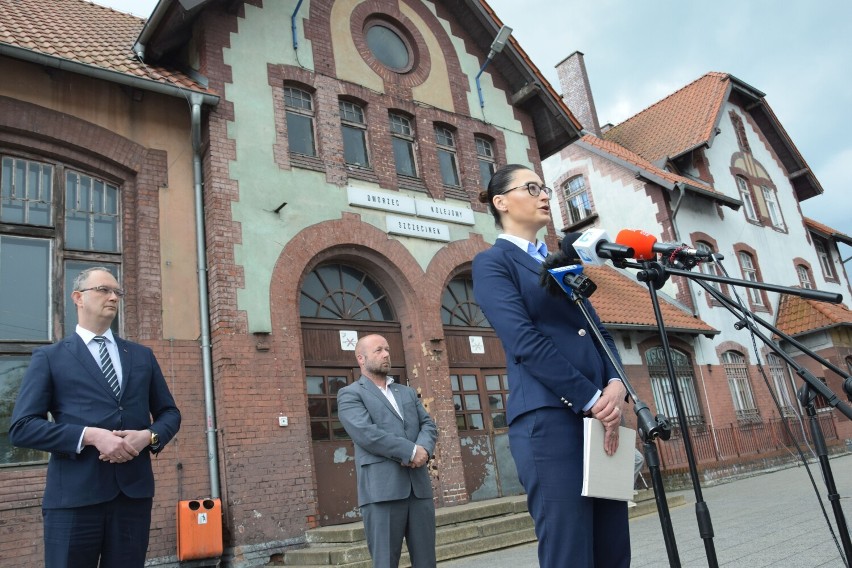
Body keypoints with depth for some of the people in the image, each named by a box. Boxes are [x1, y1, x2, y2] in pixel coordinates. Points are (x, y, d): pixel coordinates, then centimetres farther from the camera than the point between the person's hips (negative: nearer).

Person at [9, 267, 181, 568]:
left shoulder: (142, 355, 15)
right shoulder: (49, 357, 4)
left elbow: (169, 413, 16)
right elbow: (22, 426, -4)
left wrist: (149, 436, -6)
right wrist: (90, 435, -16)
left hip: (134, 491, 3)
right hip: (74, 495, -3)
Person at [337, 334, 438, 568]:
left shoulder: (408, 392, 24)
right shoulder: (350, 394, 4)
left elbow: (428, 424, 14)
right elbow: (366, 433, -11)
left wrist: (424, 449, -9)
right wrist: (411, 451, -13)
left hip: (419, 487, 5)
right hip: (382, 490, -5)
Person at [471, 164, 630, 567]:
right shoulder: (492, 263, 1)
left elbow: (598, 329, 15)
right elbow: (526, 341, -12)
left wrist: (616, 383, -4)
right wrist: (593, 400, -14)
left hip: (599, 414, 7)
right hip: (549, 417, -7)